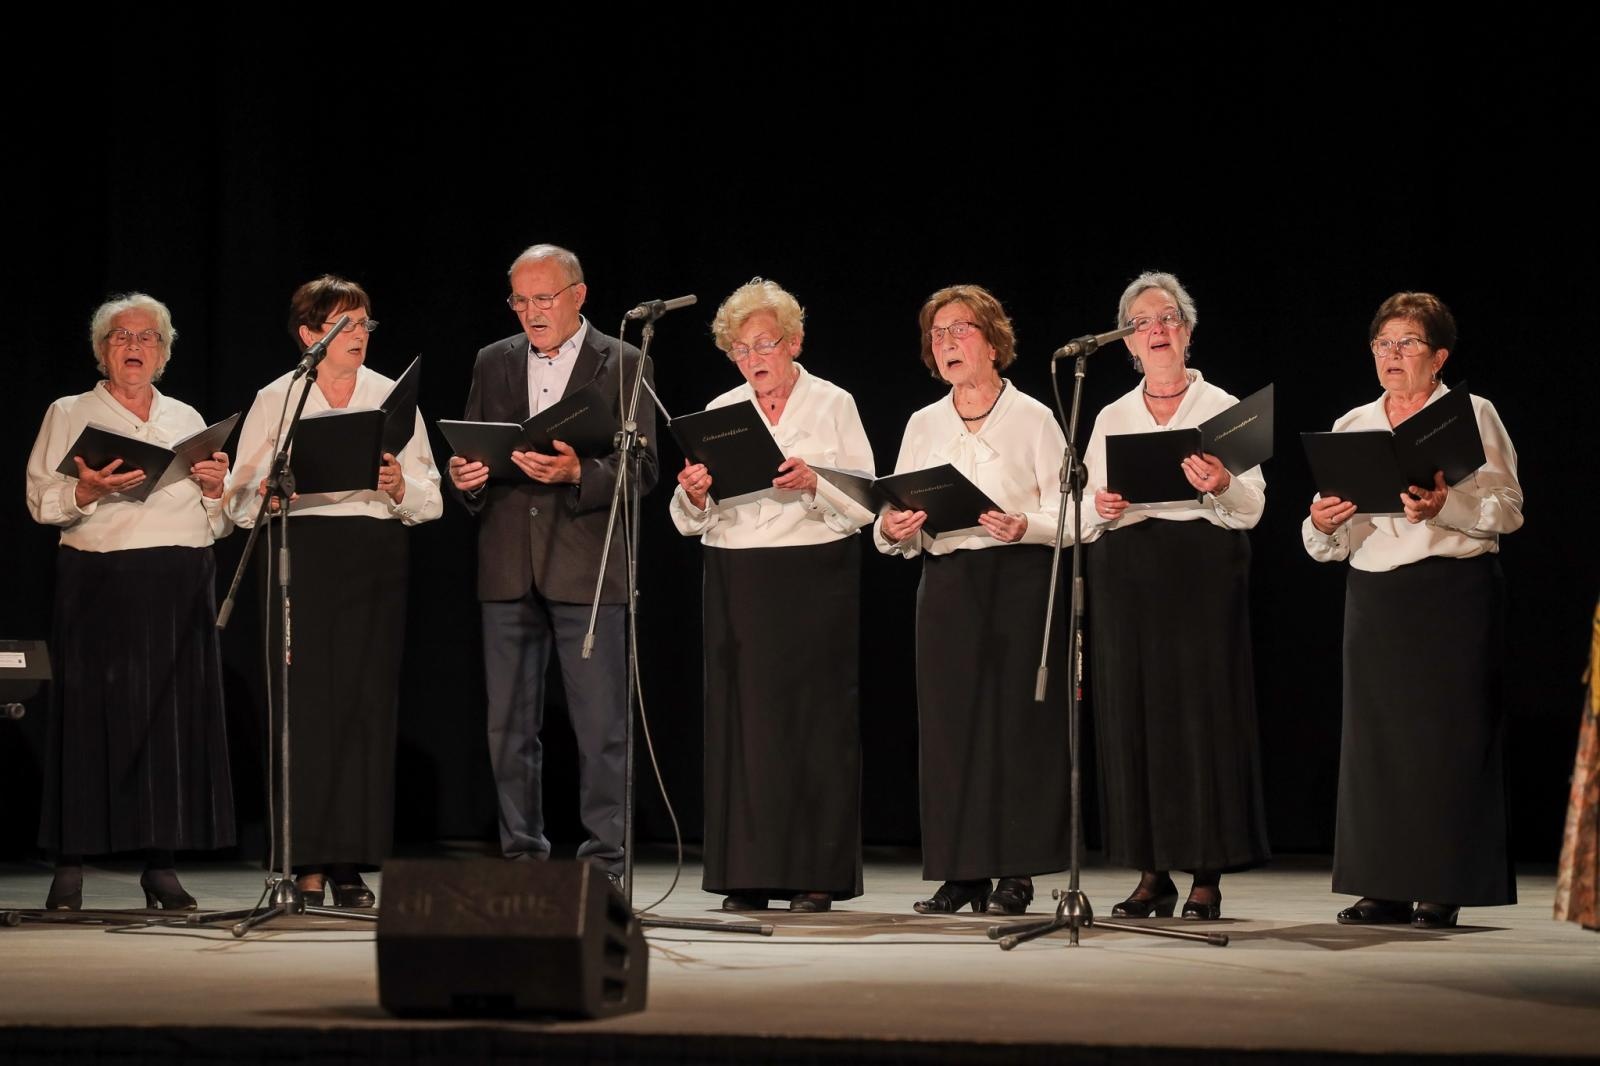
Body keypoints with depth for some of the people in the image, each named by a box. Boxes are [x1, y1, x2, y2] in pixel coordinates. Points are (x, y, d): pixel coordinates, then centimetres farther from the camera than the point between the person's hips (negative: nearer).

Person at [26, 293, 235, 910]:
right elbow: (40, 500, 0)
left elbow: (220, 521, 18)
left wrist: (216, 488, -2)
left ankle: (160, 864, 4)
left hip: (181, 588, 3)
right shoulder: (70, 414, 10)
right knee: (93, 713, -6)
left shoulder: (187, 420, 19)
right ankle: (71, 864, -3)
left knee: (174, 714, -1)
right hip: (100, 582, -3)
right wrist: (86, 490, -18)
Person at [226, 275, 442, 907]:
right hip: (301, 553, -2)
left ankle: (352, 866, 2)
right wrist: (272, 489, -17)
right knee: (306, 704, -7)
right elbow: (242, 499, 3)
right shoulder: (276, 400, 8)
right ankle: (306, 866, -3)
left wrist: (400, 487, -11)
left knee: (367, 703, -2)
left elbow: (430, 499, 10)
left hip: (378, 554, 2)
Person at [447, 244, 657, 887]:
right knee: (509, 725, 7)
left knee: (601, 726, -4)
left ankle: (605, 863, 1)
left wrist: (576, 472, -21)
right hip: (508, 566, 4)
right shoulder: (493, 363, 14)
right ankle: (521, 857, 14)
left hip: (586, 566, -4)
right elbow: (472, 450, 16)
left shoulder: (623, 364, 2)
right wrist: (465, 477, -8)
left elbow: (641, 469, -4)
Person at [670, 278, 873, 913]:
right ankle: (747, 874, 4)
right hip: (737, 584, 3)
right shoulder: (720, 413, 12)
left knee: (816, 717, -4)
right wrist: (693, 495, -12)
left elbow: (865, 504, -1)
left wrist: (815, 484, -19)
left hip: (815, 581, -3)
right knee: (740, 718, -1)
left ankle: (815, 876, 0)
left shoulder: (833, 405, 5)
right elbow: (691, 523, 10)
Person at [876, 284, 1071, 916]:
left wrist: (1025, 526, -22)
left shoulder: (1032, 419, 3)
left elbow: (1067, 519, -3)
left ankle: (1016, 871, 0)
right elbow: (902, 536, 12)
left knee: (1018, 718, -5)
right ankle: (963, 872, 4)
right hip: (946, 584, 4)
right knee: (950, 721, -1)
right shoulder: (923, 425, 14)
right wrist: (893, 530, -11)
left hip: (1020, 580, -4)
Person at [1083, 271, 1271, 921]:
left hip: (1203, 572, -3)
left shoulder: (1222, 409, 6)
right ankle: (1152, 873, 6)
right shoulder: (1111, 418, 15)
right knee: (1133, 715, 0)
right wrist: (1102, 510, -10)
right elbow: (1086, 522, 12)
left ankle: (1207, 876, -3)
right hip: (1125, 574, 3)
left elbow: (1253, 508, -1)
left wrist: (1221, 487, -21)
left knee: (1203, 713, -7)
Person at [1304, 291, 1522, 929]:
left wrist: (1445, 506, -22)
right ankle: (1385, 885, 6)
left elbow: (1507, 510, -6)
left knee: (1446, 734, -6)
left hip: (1454, 594, -4)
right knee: (1376, 735, 1)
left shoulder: (1473, 415, 4)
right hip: (1374, 593, 4)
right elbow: (1331, 546, 11)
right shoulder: (1351, 427, 14)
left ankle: (1441, 888, -1)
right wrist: (1323, 526, -12)